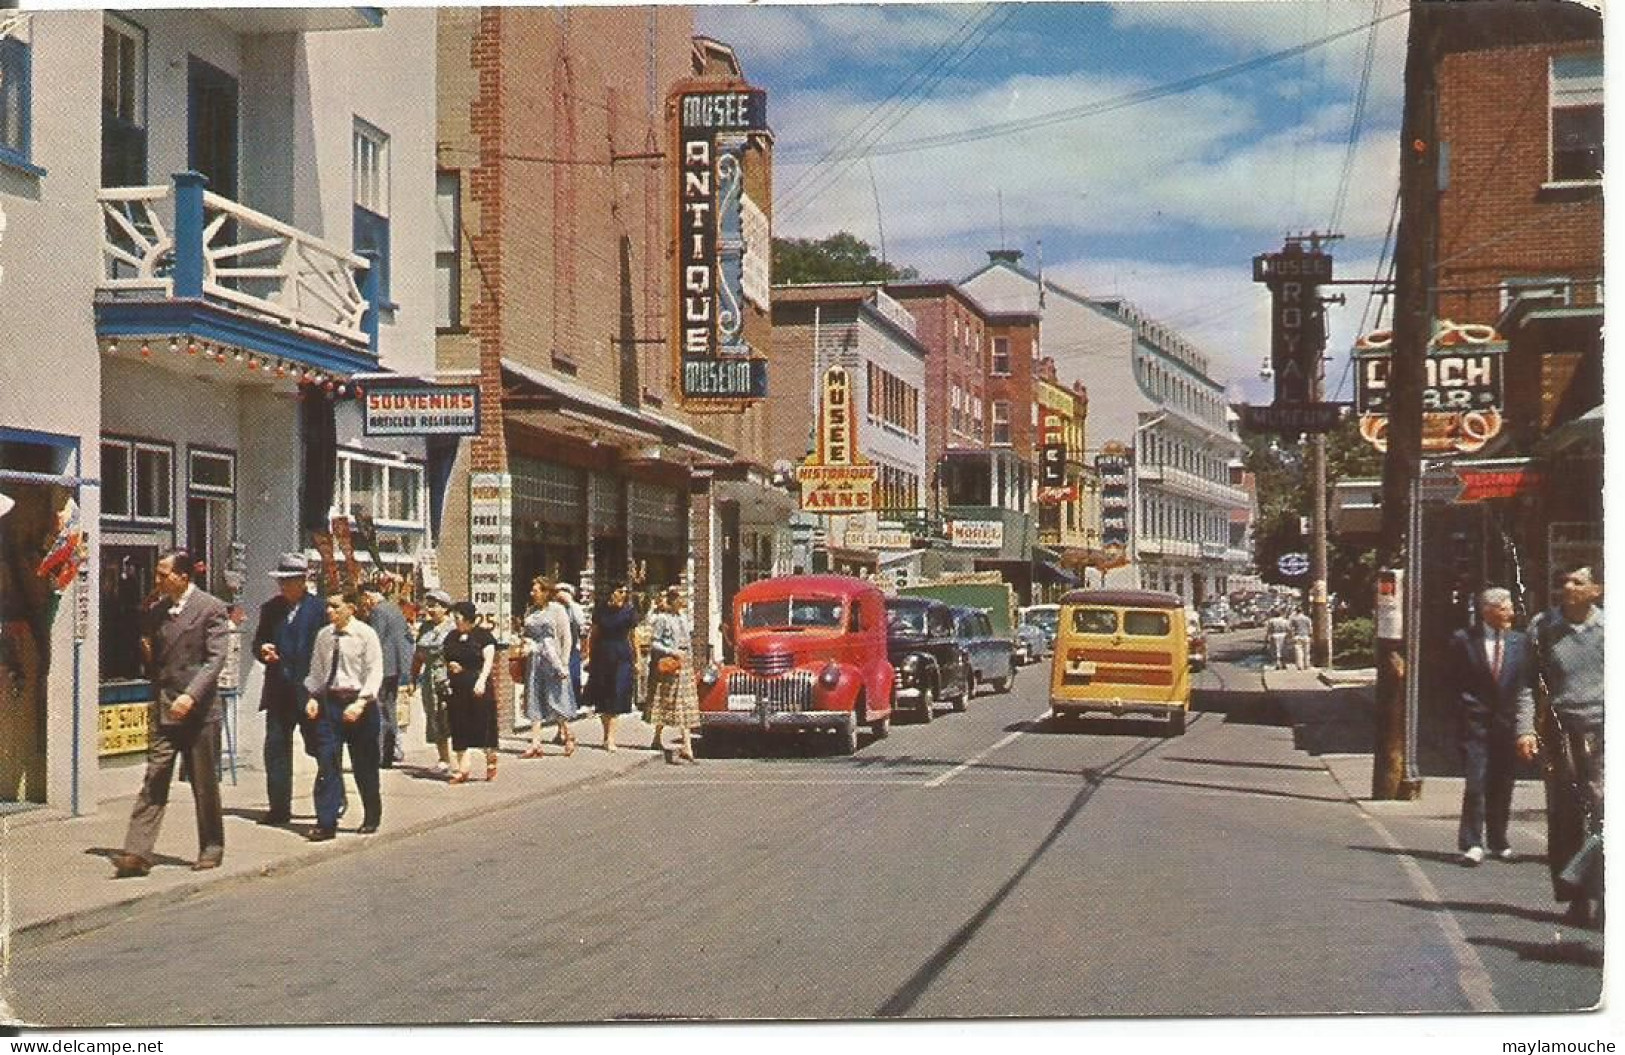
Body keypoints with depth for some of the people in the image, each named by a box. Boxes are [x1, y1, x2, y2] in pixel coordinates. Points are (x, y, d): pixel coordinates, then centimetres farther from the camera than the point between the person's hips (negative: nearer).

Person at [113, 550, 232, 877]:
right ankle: (138, 853, -7)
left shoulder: (211, 608, -7)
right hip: (164, 712, 5)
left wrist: (191, 695, -25)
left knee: (205, 785, 5)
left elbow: (215, 659, -14)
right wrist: (156, 701, 14)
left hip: (199, 710, -5)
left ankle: (212, 848, 19)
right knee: (153, 782, -2)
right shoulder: (160, 613, 12)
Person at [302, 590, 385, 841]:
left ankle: (371, 818, 26)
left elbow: (375, 672, -10)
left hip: (358, 701, -3)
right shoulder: (323, 635, 6)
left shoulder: (365, 634, -8)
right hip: (329, 701, 4)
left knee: (364, 765, 8)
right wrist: (313, 697, -1)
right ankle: (326, 823, -2)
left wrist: (360, 703, -19)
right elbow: (316, 669, 13)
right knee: (326, 763, -4)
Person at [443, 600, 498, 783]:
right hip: (457, 689, 5)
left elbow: (488, 660, -8)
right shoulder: (452, 637, 15)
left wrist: (482, 681, -19)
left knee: (484, 725, -3)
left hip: (478, 687, -5)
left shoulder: (482, 635, -2)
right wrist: (449, 665, 1)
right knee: (459, 728, 4)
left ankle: (491, 762, 16)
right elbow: (445, 658, 23)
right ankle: (462, 769, 7)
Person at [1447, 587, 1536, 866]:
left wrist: (1525, 730, -6)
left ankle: (1498, 843, 23)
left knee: (1502, 788, 8)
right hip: (1475, 723, -3)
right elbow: (1453, 681, 7)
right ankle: (1472, 845, -7)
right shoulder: (1463, 640, -2)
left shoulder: (1520, 641, 4)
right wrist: (1464, 708, -2)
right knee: (1475, 785, -10)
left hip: (1508, 724, 3)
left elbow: (1526, 690, 1)